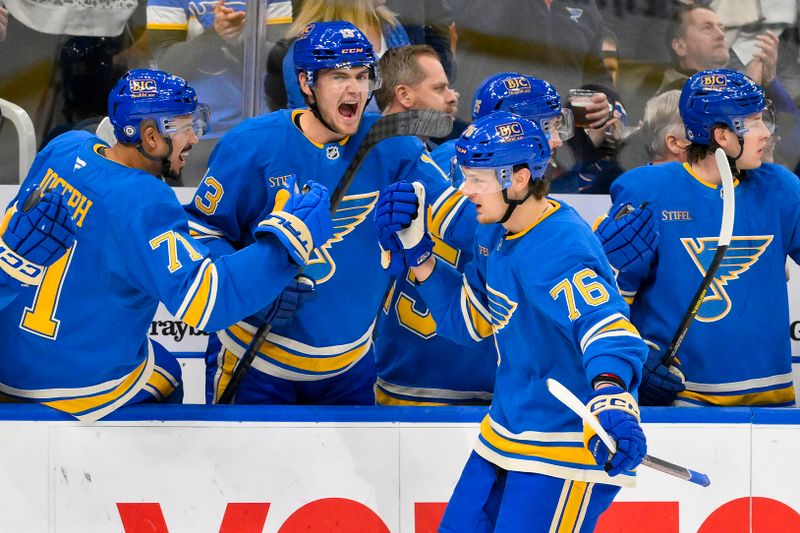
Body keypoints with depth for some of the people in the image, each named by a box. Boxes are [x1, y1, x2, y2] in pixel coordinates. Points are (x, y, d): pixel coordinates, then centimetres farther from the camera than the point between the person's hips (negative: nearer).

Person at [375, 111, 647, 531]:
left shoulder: (559, 249, -25)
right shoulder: (495, 233, 5)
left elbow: (606, 326, -39)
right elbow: (466, 319, 15)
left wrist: (610, 396, -59)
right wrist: (416, 249, 5)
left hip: (570, 448, -10)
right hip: (508, 434, 10)